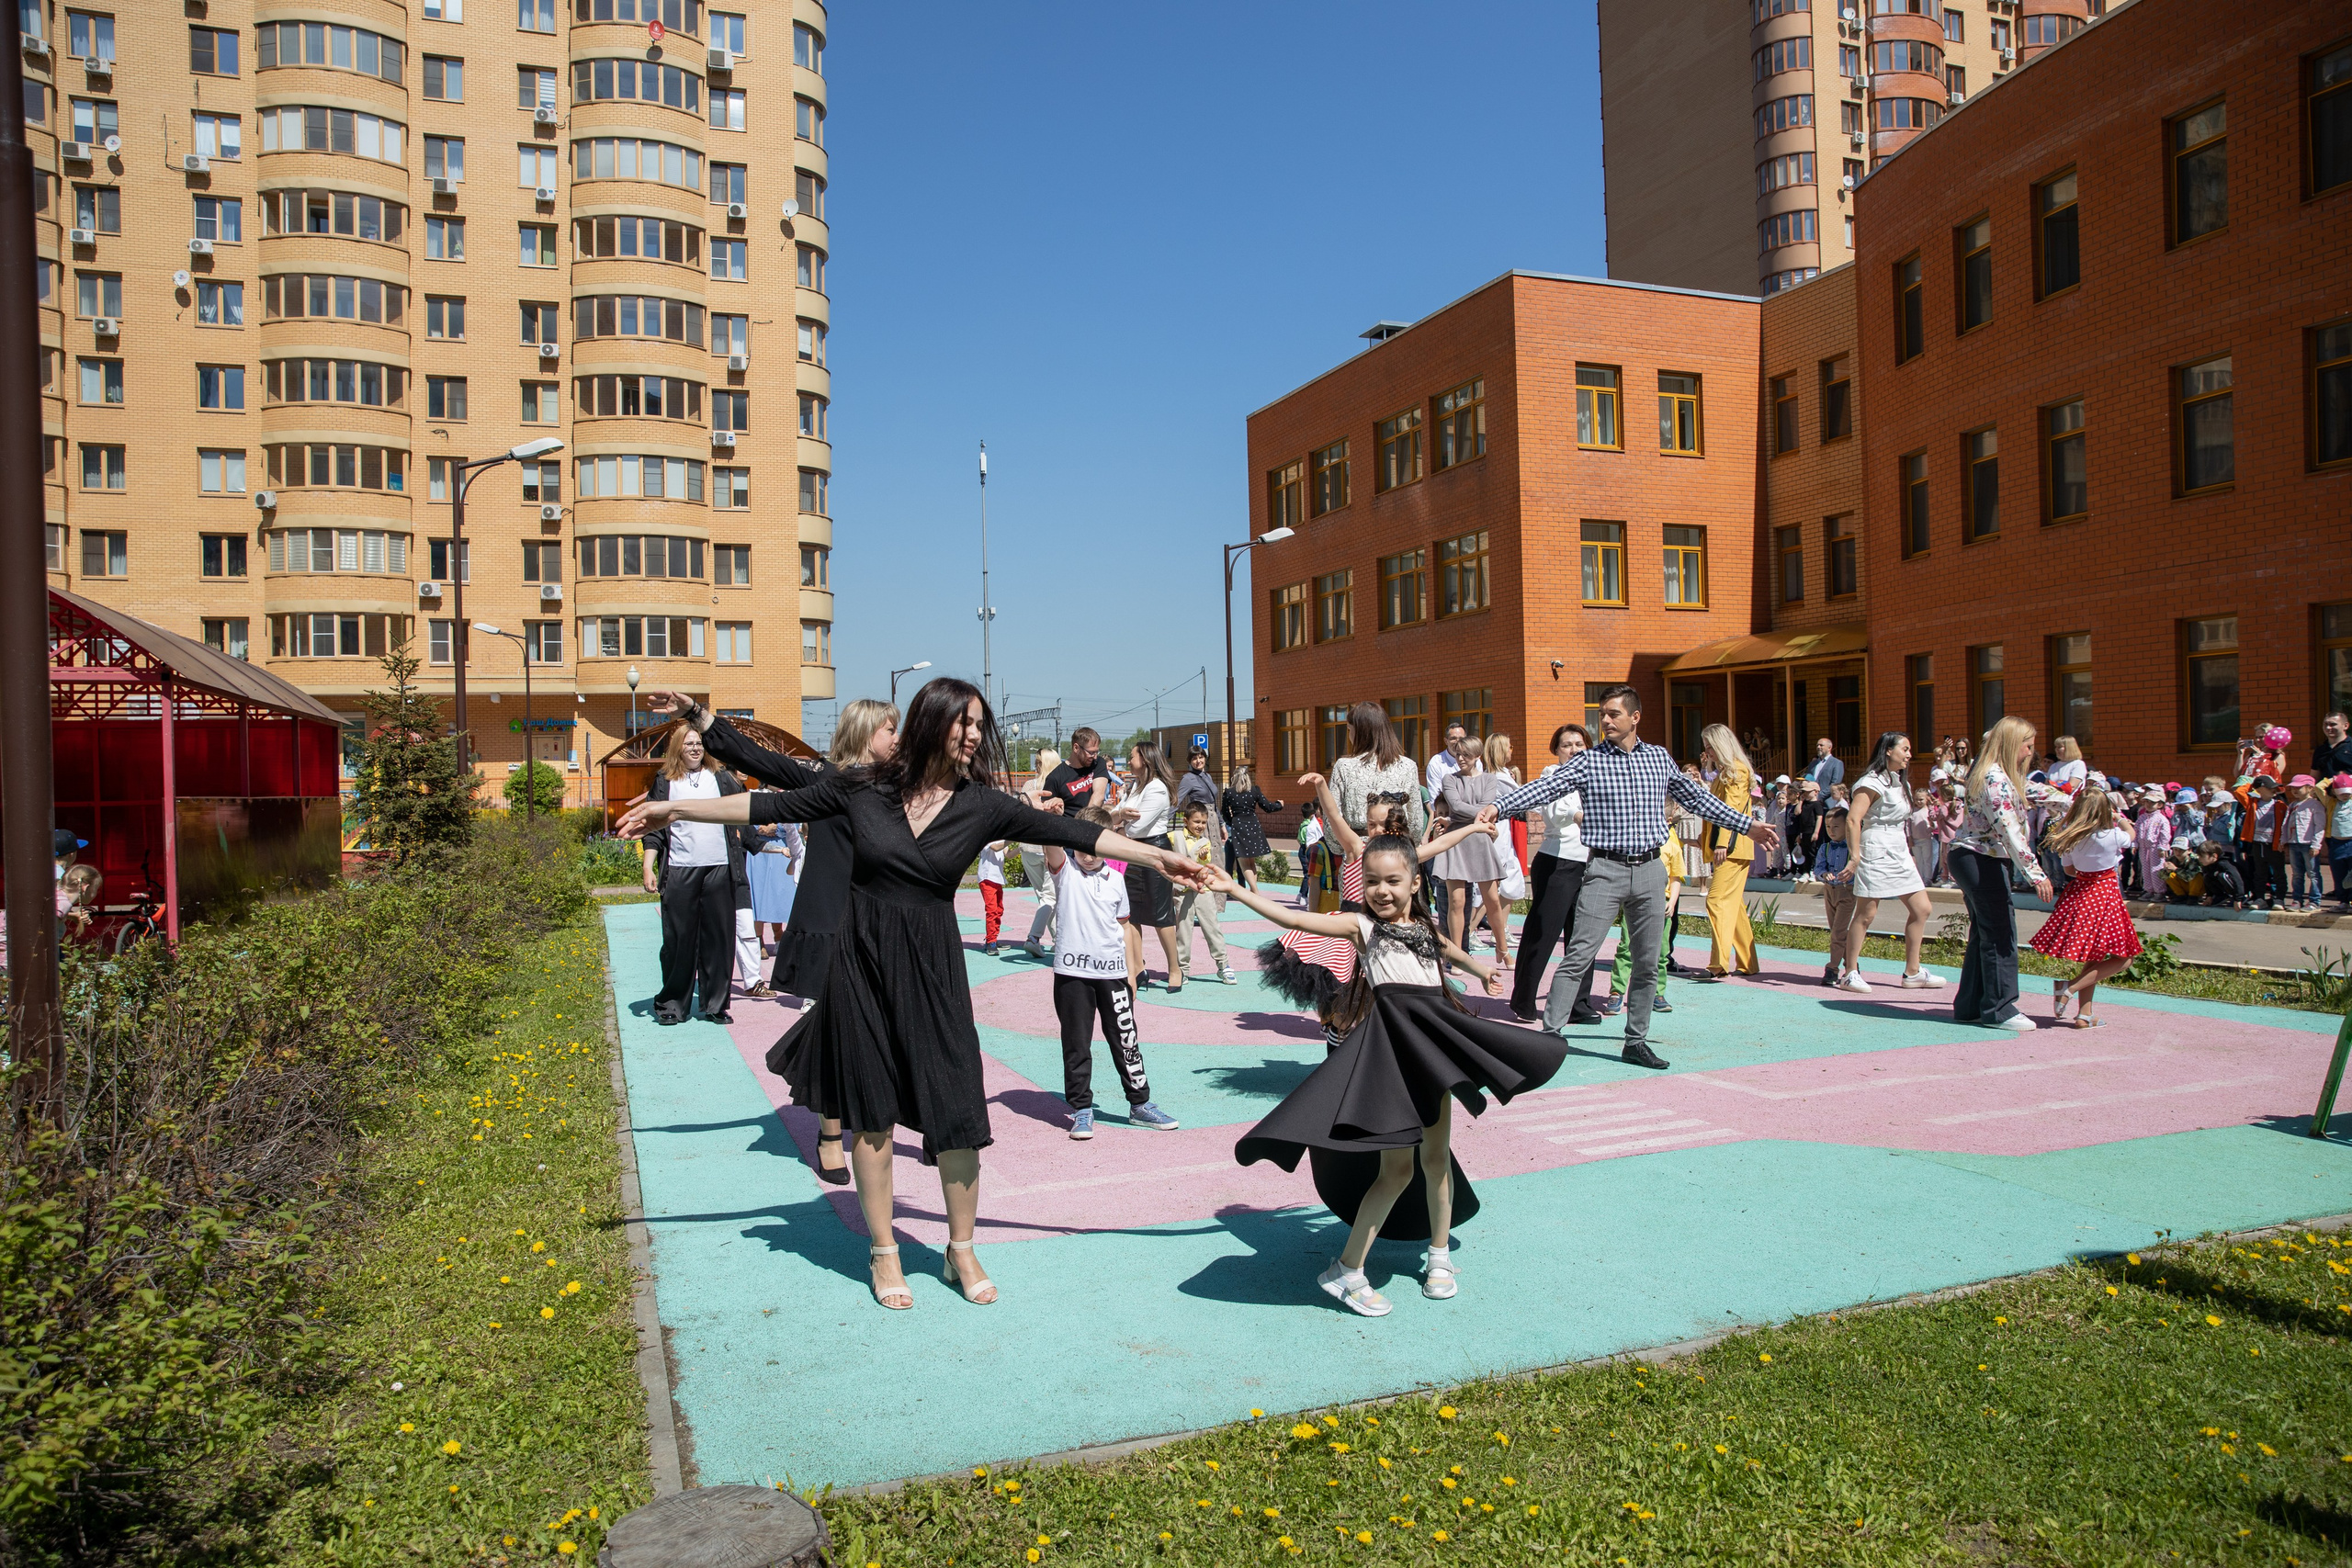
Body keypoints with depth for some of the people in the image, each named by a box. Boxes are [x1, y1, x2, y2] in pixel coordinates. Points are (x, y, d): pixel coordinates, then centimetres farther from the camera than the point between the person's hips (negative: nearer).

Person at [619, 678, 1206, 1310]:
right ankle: (883, 1253, 23)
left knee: (957, 1111, -2)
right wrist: (674, 809, 2)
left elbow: (1066, 831, -8)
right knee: (871, 1113, 7)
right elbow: (772, 805, 2)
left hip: (933, 968, 1)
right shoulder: (864, 790, -3)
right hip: (863, 959, 0)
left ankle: (962, 1251, 19)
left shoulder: (982, 803, -3)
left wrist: (1158, 858, -14)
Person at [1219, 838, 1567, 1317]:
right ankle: (1347, 1270, 2)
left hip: (1436, 1043, 5)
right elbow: (1292, 919, -12)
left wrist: (1481, 969, 58)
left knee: (1436, 1155, 14)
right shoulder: (1360, 926, -2)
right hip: (1392, 1046, -5)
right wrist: (1236, 890, -21)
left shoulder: (1426, 928, 14)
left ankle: (1439, 1257, 32)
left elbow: (1451, 951, 38)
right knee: (1397, 1166, -7)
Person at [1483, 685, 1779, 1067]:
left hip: (1650, 870, 4)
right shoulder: (1587, 762, -2)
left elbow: (1696, 799, 22)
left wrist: (1748, 825, 26)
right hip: (1606, 870, -4)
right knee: (1579, 956, -11)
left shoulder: (1659, 758, 10)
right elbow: (1543, 788, -14)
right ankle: (1550, 1034, -8)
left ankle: (1636, 1042, 20)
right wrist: (1498, 807, -29)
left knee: (1647, 964, 9)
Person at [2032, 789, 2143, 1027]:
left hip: (2079, 892, 6)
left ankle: (2084, 1015, 15)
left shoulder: (2070, 837, -3)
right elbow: (2131, 835, 9)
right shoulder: (2112, 836, -14)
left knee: (2093, 958, 16)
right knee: (2123, 958, 4)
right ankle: (2070, 988, -10)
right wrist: (2116, 817, 24)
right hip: (2105, 895, -6)